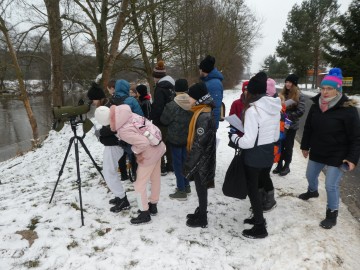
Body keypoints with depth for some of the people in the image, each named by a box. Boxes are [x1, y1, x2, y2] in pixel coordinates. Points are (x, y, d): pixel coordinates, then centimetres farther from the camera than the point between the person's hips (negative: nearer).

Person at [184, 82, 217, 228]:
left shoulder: (204, 116, -24)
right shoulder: (203, 111, 7)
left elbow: (199, 143, -25)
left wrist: (189, 164, -18)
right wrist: (190, 160, 17)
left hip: (201, 160, -9)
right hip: (202, 159, 9)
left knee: (201, 189, 6)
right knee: (200, 188, 20)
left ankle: (202, 219, 22)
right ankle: (200, 212, 37)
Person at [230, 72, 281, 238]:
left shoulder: (253, 109, -23)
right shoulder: (275, 107, 2)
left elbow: (248, 142, -25)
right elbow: (276, 136, 11)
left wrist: (234, 137, -8)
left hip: (254, 156, -8)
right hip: (268, 153, 8)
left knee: (252, 189, 8)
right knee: (257, 187, 23)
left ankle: (260, 228, 21)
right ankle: (258, 217, 39)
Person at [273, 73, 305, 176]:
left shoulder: (299, 96, -10)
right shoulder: (282, 93, 3)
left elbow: (301, 111, -15)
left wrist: (288, 116, -20)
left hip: (291, 125, -4)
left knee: (288, 146, 9)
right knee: (280, 145, 12)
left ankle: (286, 166, 23)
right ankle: (279, 164, 26)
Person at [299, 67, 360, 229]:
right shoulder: (316, 105, -3)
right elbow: (308, 128, 8)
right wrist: (305, 146, 13)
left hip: (337, 155, -6)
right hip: (316, 152, 6)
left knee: (331, 185, -1)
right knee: (310, 175, 24)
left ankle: (332, 213, 21)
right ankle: (312, 191, 56)